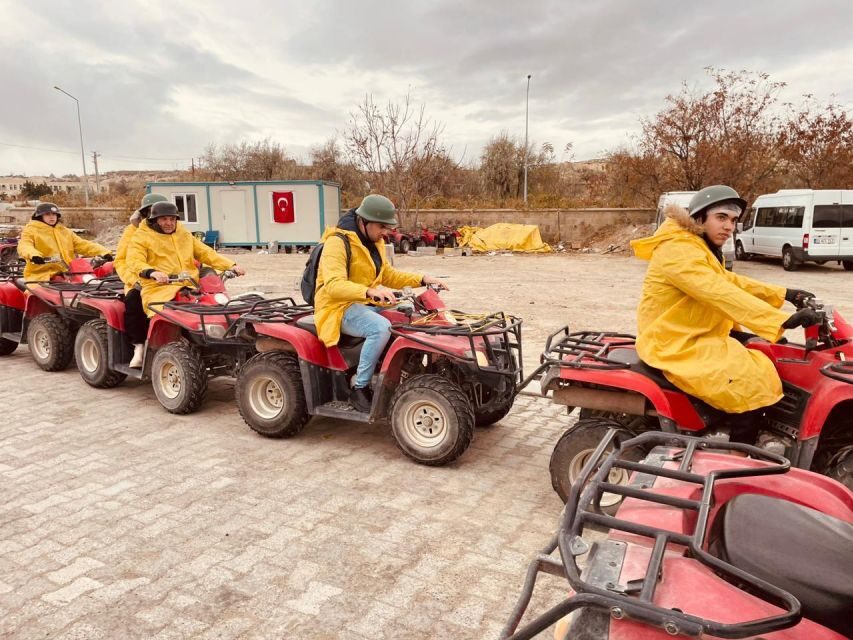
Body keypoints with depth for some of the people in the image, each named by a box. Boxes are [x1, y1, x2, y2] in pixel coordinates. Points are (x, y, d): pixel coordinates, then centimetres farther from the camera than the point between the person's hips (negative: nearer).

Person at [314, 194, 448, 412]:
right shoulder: (337, 242, -17)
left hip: (368, 305, 9)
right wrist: (370, 291, -46)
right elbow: (333, 285, -30)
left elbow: (387, 275, 17)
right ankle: (360, 390, -21)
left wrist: (422, 279, 3)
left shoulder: (374, 242, 11)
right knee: (381, 327, -34)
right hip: (341, 307, -8)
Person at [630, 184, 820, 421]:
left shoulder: (700, 246, 15)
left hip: (693, 336, 11)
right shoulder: (679, 250, -21)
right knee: (755, 382, -16)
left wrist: (784, 294, 9)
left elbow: (730, 281, 18)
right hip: (675, 346, -11)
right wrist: (784, 319, -36)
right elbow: (721, 293, -32)